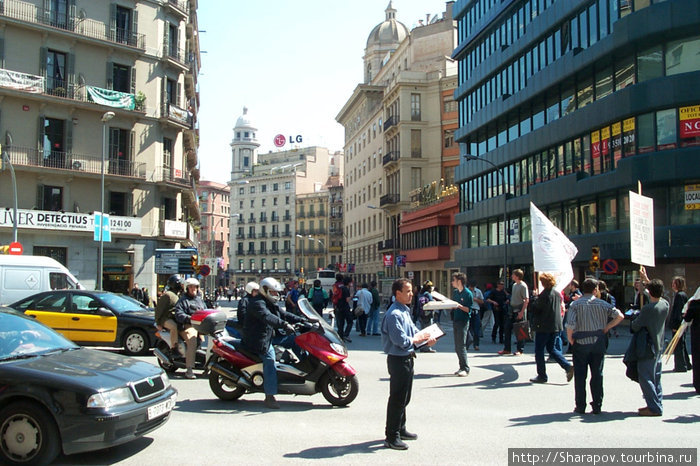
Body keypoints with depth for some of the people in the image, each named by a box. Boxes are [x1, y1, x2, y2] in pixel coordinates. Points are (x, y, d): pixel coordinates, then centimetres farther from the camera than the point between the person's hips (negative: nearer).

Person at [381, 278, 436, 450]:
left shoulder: (405, 311, 13)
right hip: (398, 359, -10)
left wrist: (426, 338, -1)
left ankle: (400, 429, 34)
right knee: (397, 398, -4)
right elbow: (400, 340, -26)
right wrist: (415, 340, -10)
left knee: (404, 398, 20)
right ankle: (391, 437, 5)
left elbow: (413, 331, 17)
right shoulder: (394, 314, -21)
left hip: (407, 358, 10)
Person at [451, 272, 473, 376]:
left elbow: (469, 309, -11)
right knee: (457, 347, 9)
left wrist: (460, 306, -25)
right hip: (455, 321, 7)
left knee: (461, 346, -9)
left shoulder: (468, 293, -9)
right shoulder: (455, 292, 13)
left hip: (463, 321, -7)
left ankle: (465, 369, -3)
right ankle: (462, 367, 16)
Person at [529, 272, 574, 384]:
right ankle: (568, 366, 2)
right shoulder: (558, 294, 5)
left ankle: (542, 376, 6)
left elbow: (533, 310, -13)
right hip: (556, 326, 7)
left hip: (543, 327, -7)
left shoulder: (543, 295, -17)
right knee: (552, 349, 18)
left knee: (539, 351, 4)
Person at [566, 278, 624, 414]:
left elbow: (570, 325, -16)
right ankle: (597, 406, 12)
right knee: (597, 375, 9)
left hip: (580, 343, -2)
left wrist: (570, 339, -1)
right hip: (598, 343, 2)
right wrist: (606, 328, 2)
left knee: (580, 376, 5)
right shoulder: (602, 304, 0)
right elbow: (619, 316, -6)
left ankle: (580, 406, 9)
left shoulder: (575, 304, -6)